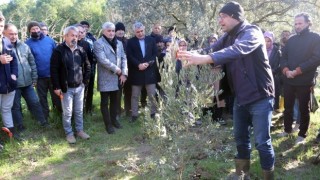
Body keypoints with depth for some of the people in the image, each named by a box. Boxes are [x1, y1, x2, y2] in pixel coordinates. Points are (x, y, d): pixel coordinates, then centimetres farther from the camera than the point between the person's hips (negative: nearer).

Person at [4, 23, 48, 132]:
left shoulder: (24, 46, 6)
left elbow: (32, 63, 11)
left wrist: (34, 78, 10)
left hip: (27, 82, 4)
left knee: (35, 102, 12)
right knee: (15, 106, 9)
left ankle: (43, 122, 26)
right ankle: (20, 127, 24)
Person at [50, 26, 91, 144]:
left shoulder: (80, 50, 5)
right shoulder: (59, 50, -10)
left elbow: (87, 65, 15)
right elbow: (54, 69, -11)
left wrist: (86, 80, 6)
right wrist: (56, 86, -13)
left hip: (79, 87, 4)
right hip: (66, 87, -4)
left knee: (79, 111, 15)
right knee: (67, 112, 5)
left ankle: (80, 130, 29)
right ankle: (69, 133, 20)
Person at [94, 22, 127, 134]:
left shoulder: (119, 43, 11)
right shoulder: (98, 44, -9)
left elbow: (124, 58, 7)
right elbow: (103, 60, -20)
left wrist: (124, 73, -4)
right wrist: (116, 69, -15)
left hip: (117, 77, 6)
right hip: (105, 78, -6)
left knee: (115, 100, 16)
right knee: (105, 102, 4)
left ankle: (114, 119, 31)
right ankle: (108, 124, 14)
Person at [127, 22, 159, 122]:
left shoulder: (151, 40, 9)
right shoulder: (130, 42, 3)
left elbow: (155, 54, 3)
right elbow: (130, 56, -5)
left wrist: (147, 63, -12)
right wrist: (138, 65, -18)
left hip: (150, 71, 1)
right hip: (136, 72, -1)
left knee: (152, 95, 5)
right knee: (135, 96, 6)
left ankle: (154, 114, 17)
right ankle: (134, 115, 14)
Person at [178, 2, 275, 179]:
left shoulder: (252, 31, -18)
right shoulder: (227, 36, 9)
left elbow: (238, 49, -38)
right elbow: (212, 51, -1)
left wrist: (204, 58, -50)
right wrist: (193, 55, -23)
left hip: (259, 96, -8)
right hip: (240, 97, 8)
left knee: (262, 142, -1)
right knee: (240, 138, 17)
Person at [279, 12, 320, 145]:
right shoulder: (291, 40, 12)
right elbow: (284, 57, 10)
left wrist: (296, 71, -16)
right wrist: (286, 70, -11)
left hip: (305, 81, -5)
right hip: (288, 80, 5)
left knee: (303, 109, 5)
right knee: (288, 107, 13)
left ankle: (302, 135, 16)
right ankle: (287, 129, 29)